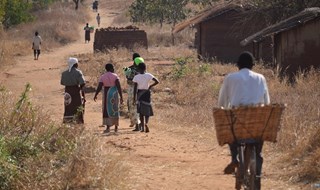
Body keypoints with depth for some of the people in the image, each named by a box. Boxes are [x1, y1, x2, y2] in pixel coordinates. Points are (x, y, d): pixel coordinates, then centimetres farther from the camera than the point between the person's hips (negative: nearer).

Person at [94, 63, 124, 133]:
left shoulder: (102, 77, -1)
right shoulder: (115, 76, -5)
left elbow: (99, 87, -7)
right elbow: (119, 87, -13)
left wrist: (95, 95, 6)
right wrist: (121, 97, -13)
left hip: (106, 94, 0)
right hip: (114, 94, 0)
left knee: (107, 110, 5)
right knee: (115, 110, 13)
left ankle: (108, 127, -7)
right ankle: (116, 127, 18)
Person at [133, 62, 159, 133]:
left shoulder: (136, 77, -9)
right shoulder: (148, 75, -7)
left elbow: (135, 88, -10)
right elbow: (157, 81, -9)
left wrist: (134, 97, -4)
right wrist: (151, 86, 5)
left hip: (139, 93, 0)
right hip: (147, 93, 0)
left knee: (141, 111, 10)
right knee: (147, 110, 7)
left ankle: (142, 127, 8)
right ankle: (146, 123, -19)